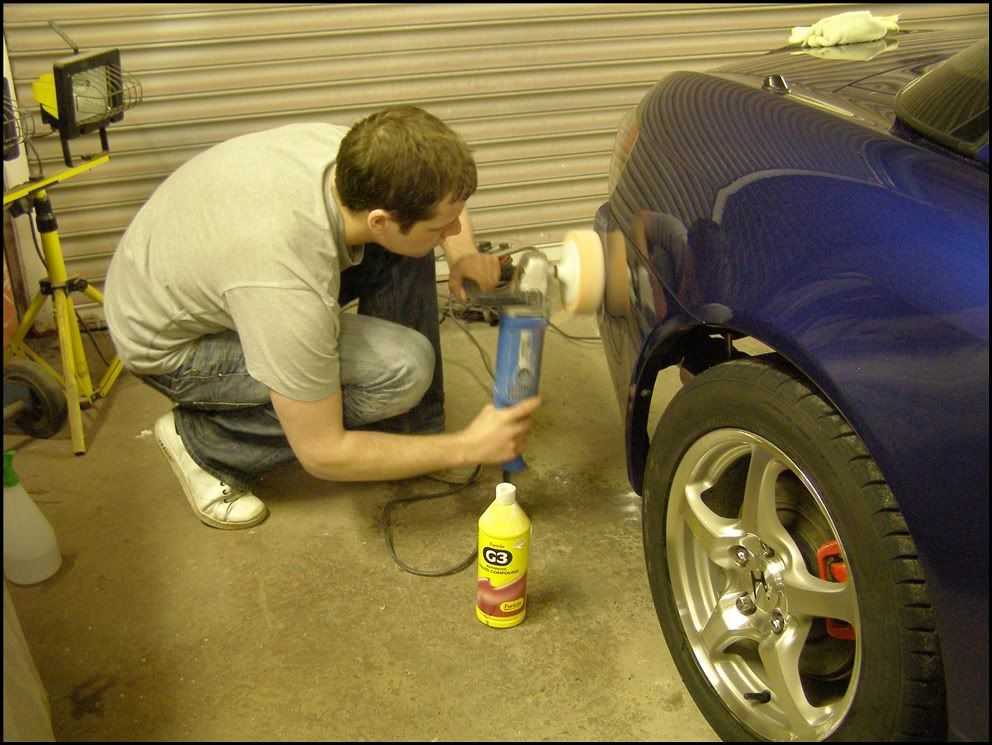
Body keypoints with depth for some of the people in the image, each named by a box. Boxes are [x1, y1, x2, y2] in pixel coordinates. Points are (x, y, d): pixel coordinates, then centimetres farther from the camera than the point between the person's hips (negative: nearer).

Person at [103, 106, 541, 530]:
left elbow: (441, 191, 5)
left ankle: (410, 427, 3)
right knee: (401, 369, -24)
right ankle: (205, 443, -6)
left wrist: (463, 254, -16)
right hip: (169, 341, -7)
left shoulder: (352, 153, -21)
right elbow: (321, 454, -27)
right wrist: (468, 447, -22)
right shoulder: (288, 287, -40)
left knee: (404, 258, -10)